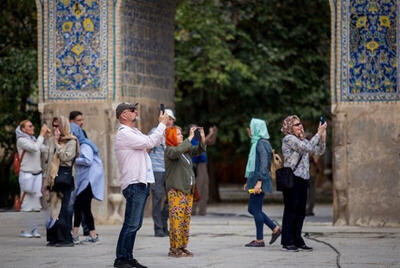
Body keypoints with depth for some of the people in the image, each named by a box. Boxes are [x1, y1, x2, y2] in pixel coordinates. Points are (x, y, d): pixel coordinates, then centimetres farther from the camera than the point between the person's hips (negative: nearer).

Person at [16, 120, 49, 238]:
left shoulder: (33, 139, 16)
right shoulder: (21, 140, -7)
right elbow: (35, 148, -22)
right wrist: (42, 134, -17)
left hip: (37, 174, 7)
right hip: (27, 174, -7)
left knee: (36, 202, 5)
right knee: (26, 203, -6)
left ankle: (34, 229, 9)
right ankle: (24, 230, -2)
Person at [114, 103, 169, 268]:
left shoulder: (134, 133, 20)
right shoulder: (124, 134, -12)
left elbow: (155, 142, 27)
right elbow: (150, 142, -18)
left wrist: (163, 125, 16)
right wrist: (162, 124, -7)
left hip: (142, 183, 10)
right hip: (134, 184, -10)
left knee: (135, 224, 11)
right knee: (131, 224, -11)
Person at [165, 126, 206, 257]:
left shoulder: (186, 149, 17)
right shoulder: (169, 150, -7)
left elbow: (199, 150, 21)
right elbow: (177, 151, -28)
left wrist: (202, 138, 3)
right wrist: (190, 137, -23)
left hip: (188, 190, 8)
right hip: (176, 191, -8)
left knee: (186, 220, 8)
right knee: (177, 219, -11)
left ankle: (183, 247, 13)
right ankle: (174, 248, -9)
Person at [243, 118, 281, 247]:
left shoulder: (262, 143, -13)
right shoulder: (256, 142, 17)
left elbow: (264, 163, -22)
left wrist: (259, 182, -27)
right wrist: (248, 181, 23)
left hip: (260, 181, -10)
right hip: (254, 180, 10)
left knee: (256, 209, -4)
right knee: (252, 209, 13)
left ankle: (259, 240, 2)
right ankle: (275, 228, 17)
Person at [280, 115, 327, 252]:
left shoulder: (301, 140, 18)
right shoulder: (289, 139, -9)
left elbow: (319, 151, 19)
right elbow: (308, 148, -19)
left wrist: (323, 136, 7)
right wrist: (318, 134, -11)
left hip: (303, 179, 8)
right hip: (292, 178, -8)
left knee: (300, 211, 9)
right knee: (291, 210, -5)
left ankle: (297, 240, 14)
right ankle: (287, 242, -1)